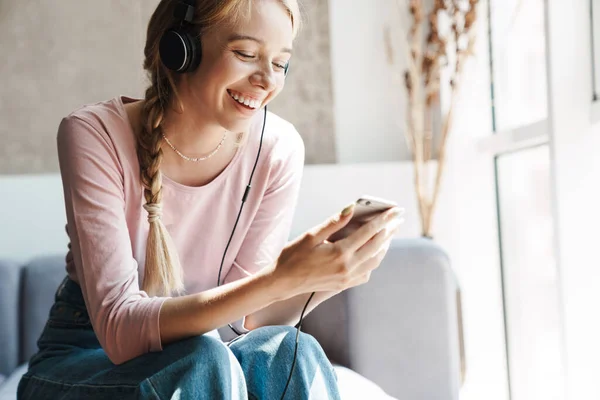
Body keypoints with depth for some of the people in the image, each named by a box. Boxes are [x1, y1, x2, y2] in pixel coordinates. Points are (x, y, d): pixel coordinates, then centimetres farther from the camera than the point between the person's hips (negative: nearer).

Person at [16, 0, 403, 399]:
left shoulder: (278, 149, -12)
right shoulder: (95, 134, -20)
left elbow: (242, 319, -10)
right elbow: (120, 329, -28)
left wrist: (323, 281, -30)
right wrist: (279, 280, -40)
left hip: (194, 354, 2)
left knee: (293, 354, -30)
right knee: (205, 363, -32)